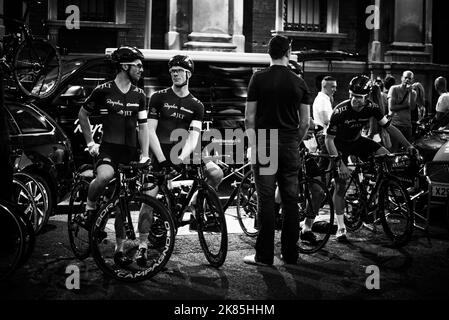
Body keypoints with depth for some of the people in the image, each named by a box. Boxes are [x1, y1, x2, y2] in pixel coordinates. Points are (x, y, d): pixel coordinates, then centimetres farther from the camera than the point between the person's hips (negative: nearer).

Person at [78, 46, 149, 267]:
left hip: (130, 152, 4)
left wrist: (145, 156, 2)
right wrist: (90, 143, 7)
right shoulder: (103, 91, -3)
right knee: (105, 175, -38)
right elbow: (82, 115, 10)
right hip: (108, 148, -4)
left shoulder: (139, 95, 8)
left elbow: (143, 126, 10)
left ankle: (119, 249, 18)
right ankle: (90, 207, -8)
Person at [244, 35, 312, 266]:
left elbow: (249, 118, -5)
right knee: (290, 199, 9)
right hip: (290, 147, 2)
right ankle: (290, 254, 15)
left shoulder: (258, 79, -3)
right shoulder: (299, 82, 4)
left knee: (266, 200, 0)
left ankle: (265, 255, 3)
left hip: (265, 145, -2)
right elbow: (305, 122, 5)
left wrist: (253, 145, 5)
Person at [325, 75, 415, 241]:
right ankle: (341, 226, 1)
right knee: (340, 184, -7)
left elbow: (389, 127, -6)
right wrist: (341, 165, -32)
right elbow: (329, 140, -26)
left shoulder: (371, 108, -18)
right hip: (340, 145, -4)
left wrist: (409, 146, -10)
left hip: (357, 140, 4)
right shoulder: (340, 111, -30)